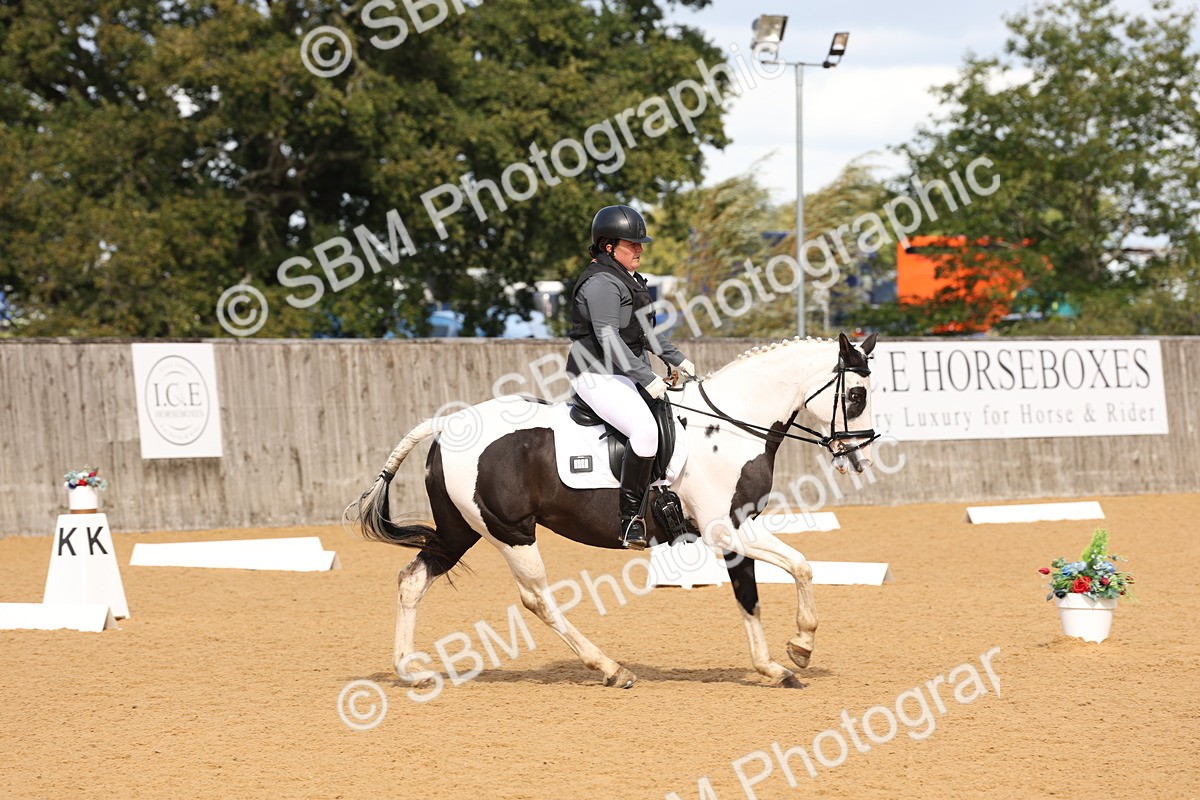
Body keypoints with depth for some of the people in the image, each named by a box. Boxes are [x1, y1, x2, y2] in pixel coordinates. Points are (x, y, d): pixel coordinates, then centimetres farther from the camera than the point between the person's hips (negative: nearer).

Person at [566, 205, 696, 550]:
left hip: (629, 375, 11)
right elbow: (609, 340, -24)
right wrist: (647, 379, -26)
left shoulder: (630, 279, 16)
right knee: (645, 429, -30)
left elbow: (644, 332, 26)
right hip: (598, 376, -11)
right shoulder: (602, 283, -16)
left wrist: (676, 359, 16)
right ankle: (630, 519, -27)